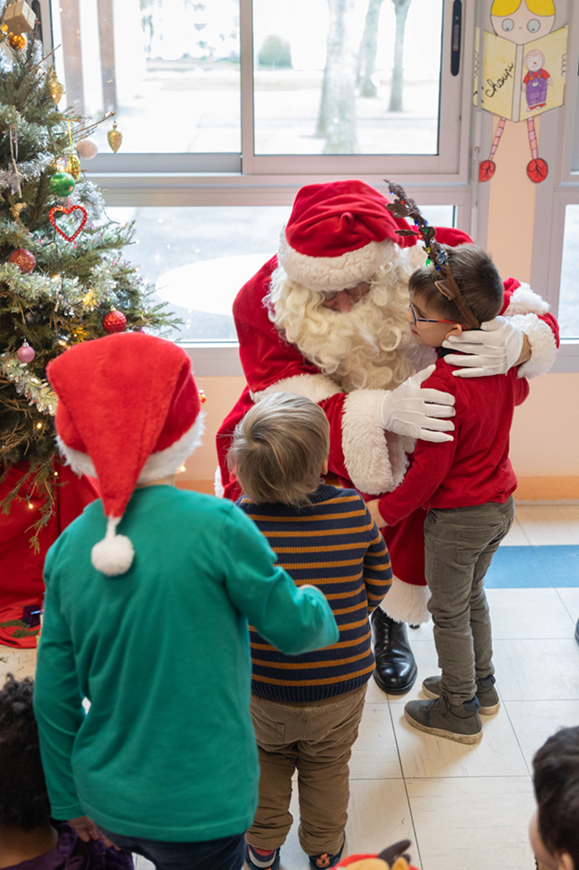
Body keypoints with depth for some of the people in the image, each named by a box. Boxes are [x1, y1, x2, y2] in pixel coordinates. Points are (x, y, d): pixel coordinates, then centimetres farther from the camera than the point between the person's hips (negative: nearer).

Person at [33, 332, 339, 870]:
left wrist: (71, 801, 13)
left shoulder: (66, 552, -7)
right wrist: (318, 608, 14)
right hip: (199, 804, -4)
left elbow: (53, 697, 0)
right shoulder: (215, 526, -22)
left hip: (108, 804, 4)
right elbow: (294, 628, -10)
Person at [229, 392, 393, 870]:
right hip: (342, 686, 1)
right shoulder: (355, 511, -18)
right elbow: (379, 584, -4)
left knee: (268, 759, 28)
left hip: (264, 688, -1)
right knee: (328, 764, 27)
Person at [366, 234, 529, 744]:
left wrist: (385, 512, -11)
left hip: (458, 517, -8)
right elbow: (519, 393, 16)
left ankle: (460, 711, 27)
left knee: (449, 611, 12)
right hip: (501, 501, 8)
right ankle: (481, 685, 44)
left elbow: (429, 471, -24)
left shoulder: (443, 387, -31)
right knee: (472, 595, 27)